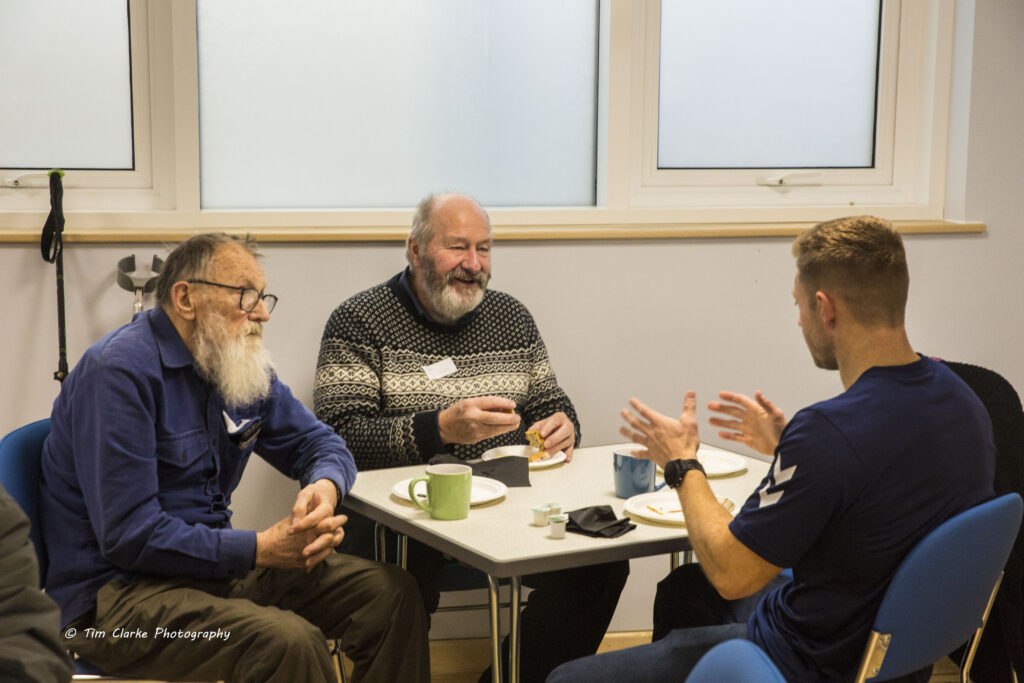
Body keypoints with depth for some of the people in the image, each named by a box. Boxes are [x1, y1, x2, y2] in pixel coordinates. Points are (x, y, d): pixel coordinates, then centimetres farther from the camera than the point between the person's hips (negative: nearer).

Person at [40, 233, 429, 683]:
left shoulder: (243, 366, 9)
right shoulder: (120, 371, -18)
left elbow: (319, 444, 18)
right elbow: (130, 537, -23)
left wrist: (325, 486, -9)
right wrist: (263, 548, -23)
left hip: (212, 562, 8)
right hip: (114, 593, -8)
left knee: (392, 594, -4)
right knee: (290, 642, -33)